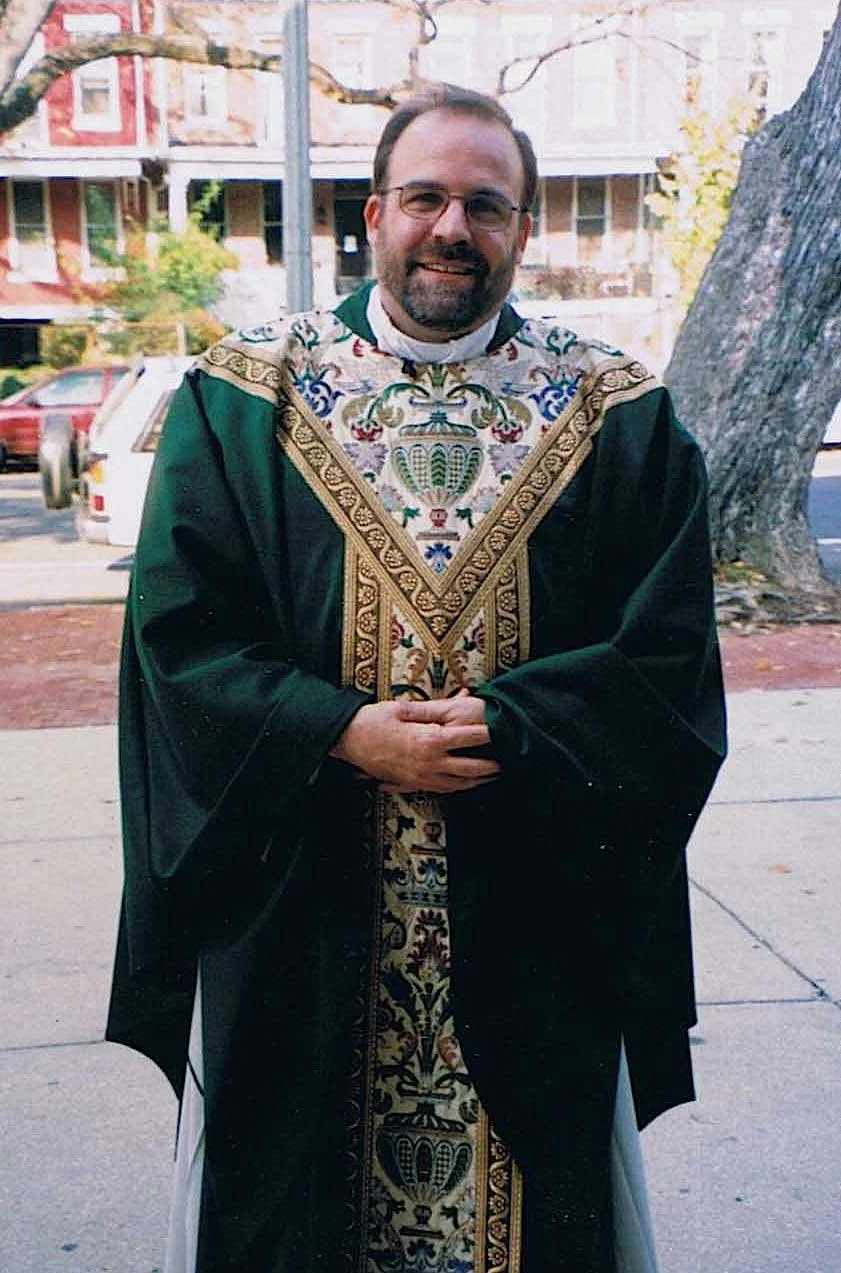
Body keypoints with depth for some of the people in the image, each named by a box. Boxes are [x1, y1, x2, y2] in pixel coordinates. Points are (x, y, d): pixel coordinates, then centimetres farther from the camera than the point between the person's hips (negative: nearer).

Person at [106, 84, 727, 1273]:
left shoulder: (619, 419, 1)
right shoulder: (240, 400, -1)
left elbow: (669, 657, -3)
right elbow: (179, 635, -5)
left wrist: (510, 731, -18)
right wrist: (346, 735, -18)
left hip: (535, 912, 1)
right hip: (299, 907, 0)